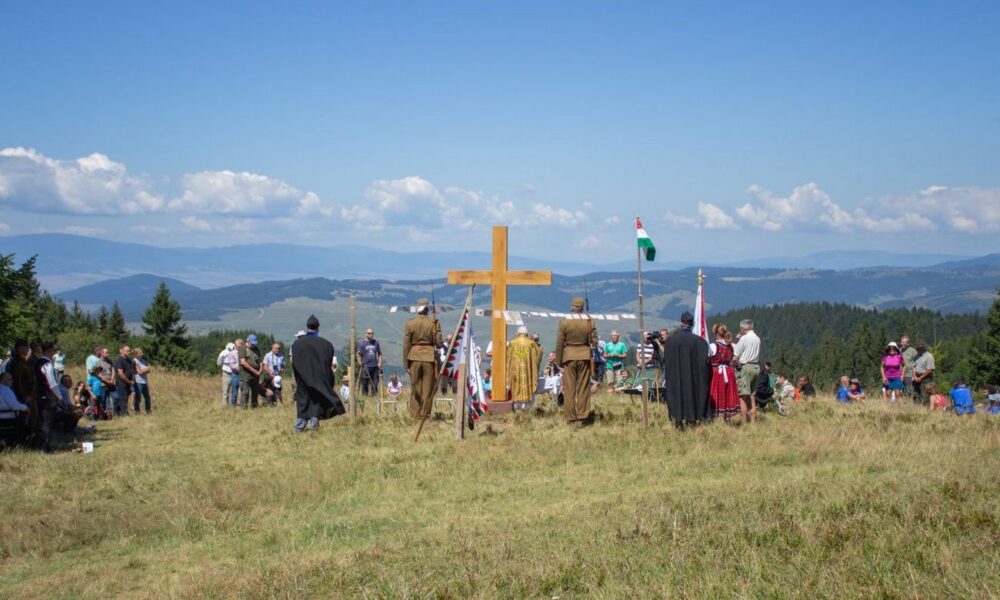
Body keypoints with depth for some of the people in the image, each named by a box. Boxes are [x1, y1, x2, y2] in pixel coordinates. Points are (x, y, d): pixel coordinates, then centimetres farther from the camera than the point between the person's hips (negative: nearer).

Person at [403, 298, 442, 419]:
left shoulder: (410, 323, -2)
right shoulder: (434, 323, -5)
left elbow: (406, 344, 0)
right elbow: (438, 343, -5)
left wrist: (405, 363, 6)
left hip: (414, 357, 1)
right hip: (429, 357, -1)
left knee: (415, 389, 9)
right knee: (428, 389, 6)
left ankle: (415, 415, 10)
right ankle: (425, 414, 7)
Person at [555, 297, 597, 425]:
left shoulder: (564, 322, -6)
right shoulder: (589, 322, -4)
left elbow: (559, 343, -3)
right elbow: (594, 342, 0)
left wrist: (559, 360, 5)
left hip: (569, 356, -1)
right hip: (584, 356, 1)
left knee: (569, 389, 5)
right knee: (583, 388, 7)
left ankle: (570, 418, 5)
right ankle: (583, 416, 6)